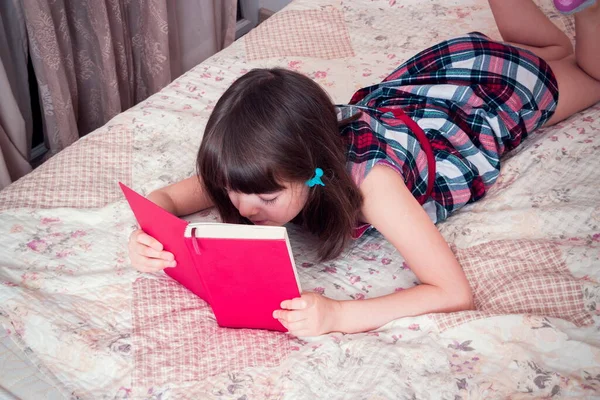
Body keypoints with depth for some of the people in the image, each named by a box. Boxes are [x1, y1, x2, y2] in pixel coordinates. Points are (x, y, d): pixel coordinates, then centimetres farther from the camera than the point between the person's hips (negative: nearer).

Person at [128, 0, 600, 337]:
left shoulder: (369, 178, -49)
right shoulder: (276, 158, -33)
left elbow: (455, 293, -50)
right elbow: (168, 197, -25)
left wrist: (336, 316, -62)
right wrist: (145, 234, -48)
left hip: (496, 87, -4)